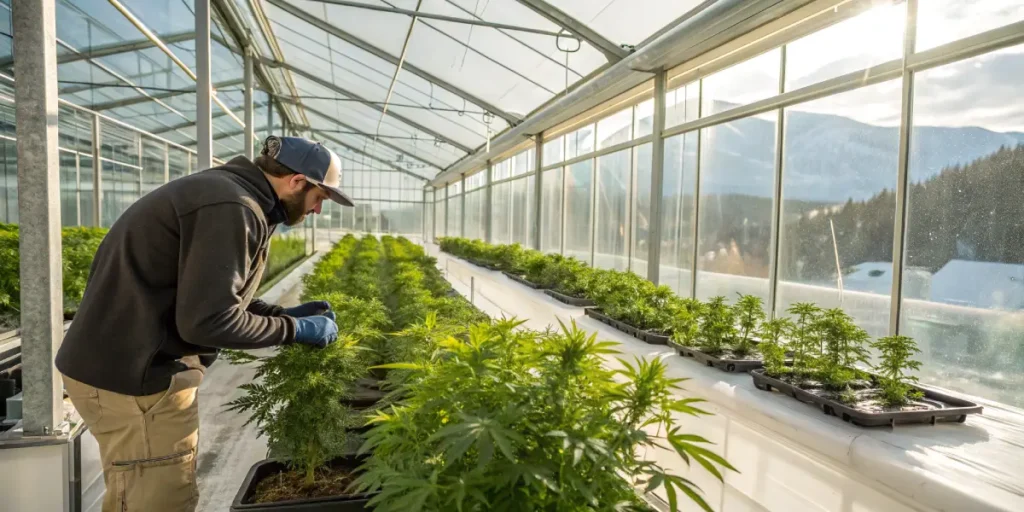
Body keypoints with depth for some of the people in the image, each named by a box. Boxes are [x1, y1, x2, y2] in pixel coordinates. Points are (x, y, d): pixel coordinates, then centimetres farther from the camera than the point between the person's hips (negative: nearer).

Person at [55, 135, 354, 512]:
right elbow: (207, 320, -26)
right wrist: (295, 329, -14)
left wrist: (285, 314, 9)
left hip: (116, 364, 10)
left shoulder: (222, 191, 11)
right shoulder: (234, 208, -22)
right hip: (136, 375, -10)